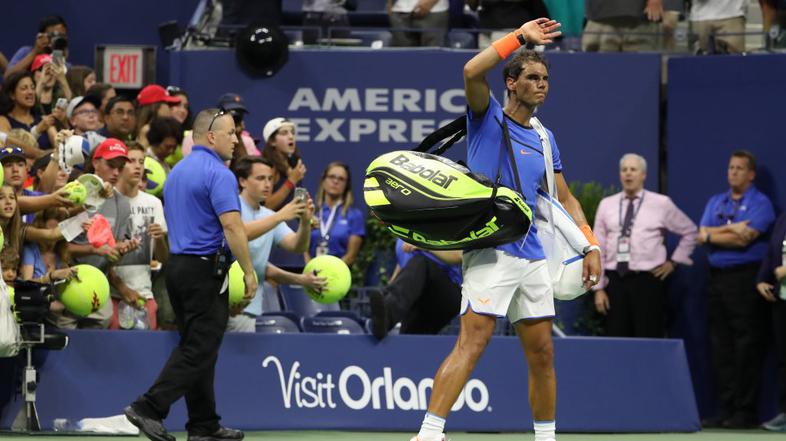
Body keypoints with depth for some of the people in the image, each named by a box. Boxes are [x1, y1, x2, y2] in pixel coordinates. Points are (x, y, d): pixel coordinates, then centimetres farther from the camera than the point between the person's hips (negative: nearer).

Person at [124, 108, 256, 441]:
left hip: (177, 264, 9)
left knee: (195, 348, 11)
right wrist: (249, 272, -14)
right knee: (200, 350, -7)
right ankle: (149, 408, -15)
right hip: (205, 269, -9)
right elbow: (232, 228, -21)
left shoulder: (177, 172, 15)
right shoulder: (218, 174, -14)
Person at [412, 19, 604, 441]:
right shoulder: (489, 118, 1)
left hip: (533, 256, 7)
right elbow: (473, 71, -18)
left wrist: (590, 246, 10)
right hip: (491, 251, -7)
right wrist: (520, 36, -12)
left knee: (542, 353, 9)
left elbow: (565, 199, 22)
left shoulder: (544, 140, 17)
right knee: (470, 345, -18)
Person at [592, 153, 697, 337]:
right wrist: (599, 288, 4)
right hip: (616, 280, 2)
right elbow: (598, 248, 9)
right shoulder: (606, 205, 9)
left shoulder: (661, 204, 3)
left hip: (647, 281, -2)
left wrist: (673, 262, 7)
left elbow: (690, 232, 14)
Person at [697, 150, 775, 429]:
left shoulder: (760, 203, -3)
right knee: (721, 348, 6)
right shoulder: (715, 202, 17)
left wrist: (713, 235, -3)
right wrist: (730, 229, -8)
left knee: (747, 348, -6)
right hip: (717, 278, 6)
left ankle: (745, 412, -5)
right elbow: (702, 236, 5)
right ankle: (726, 409, 9)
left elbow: (743, 239, -15)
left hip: (745, 278, -6)